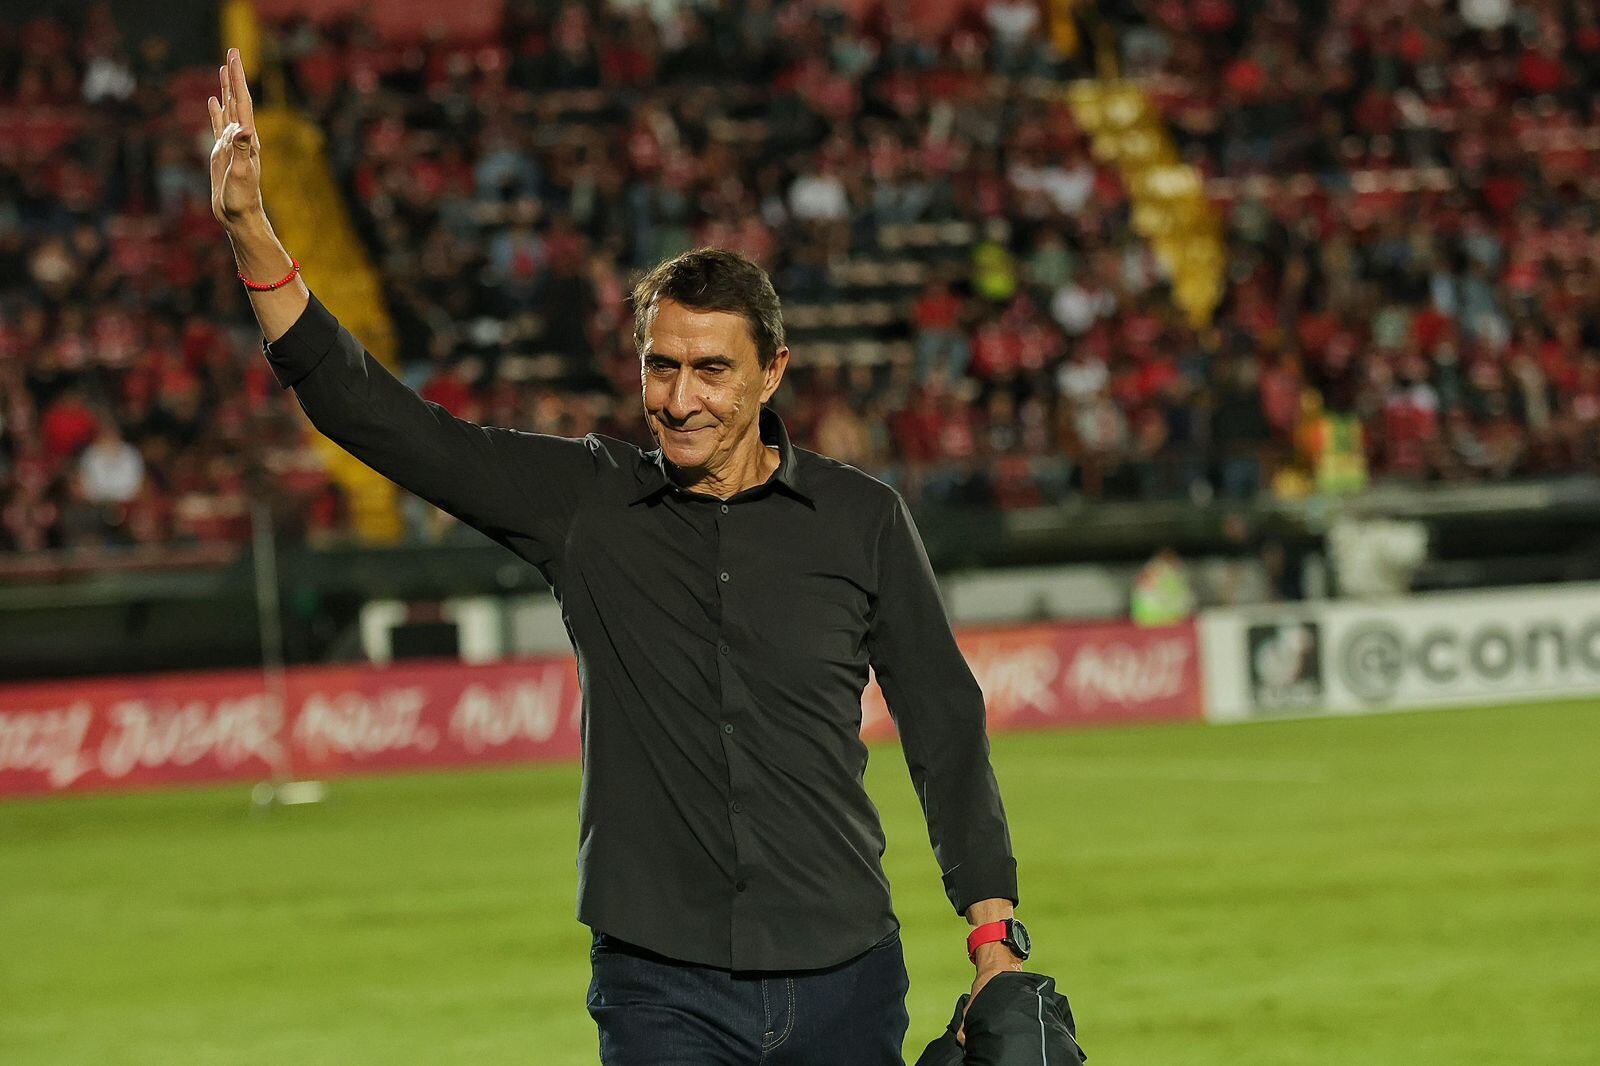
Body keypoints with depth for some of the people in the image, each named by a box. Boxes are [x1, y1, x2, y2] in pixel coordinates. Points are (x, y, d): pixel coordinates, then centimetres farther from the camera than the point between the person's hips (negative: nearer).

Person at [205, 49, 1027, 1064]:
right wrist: (253, 233, -9)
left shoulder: (863, 517, 3)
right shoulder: (583, 501, 3)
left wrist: (995, 940, 2)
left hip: (844, 980, 0)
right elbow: (369, 411, 1)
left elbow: (945, 723, 8)